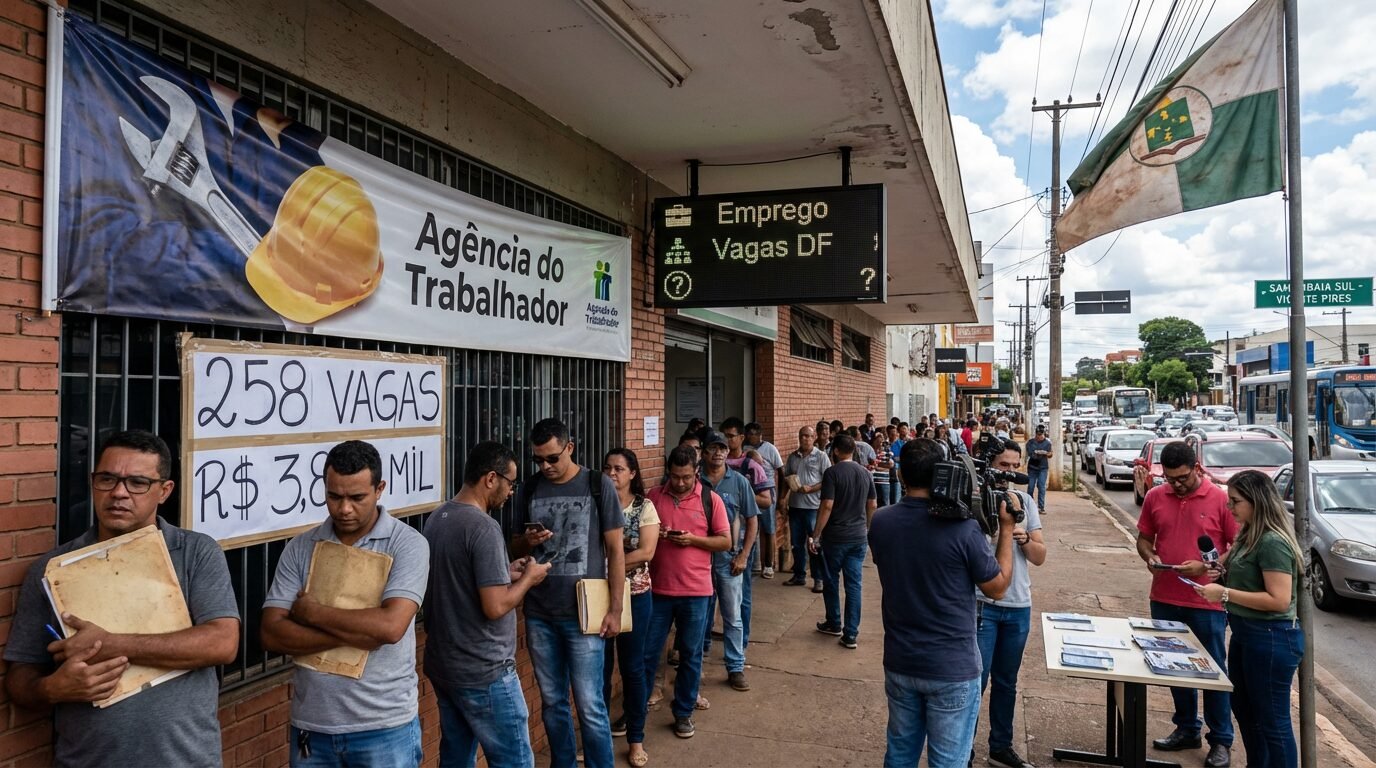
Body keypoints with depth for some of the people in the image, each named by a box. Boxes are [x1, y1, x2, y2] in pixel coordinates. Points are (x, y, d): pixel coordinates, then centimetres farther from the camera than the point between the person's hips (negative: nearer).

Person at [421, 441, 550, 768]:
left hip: (441, 665, 9)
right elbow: (495, 607, -24)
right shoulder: (484, 527, -22)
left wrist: (504, 572, 11)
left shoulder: (436, 518, 6)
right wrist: (529, 578, -8)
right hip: (483, 672, -9)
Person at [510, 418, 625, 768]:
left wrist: (615, 609, -7)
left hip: (583, 614, -3)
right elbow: (515, 548, 15)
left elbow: (615, 549, -3)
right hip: (539, 614, 4)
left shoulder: (598, 485, -4)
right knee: (552, 702, 14)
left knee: (590, 706, 0)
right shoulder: (530, 490, 6)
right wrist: (528, 541, -10)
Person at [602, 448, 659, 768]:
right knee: (599, 665, 8)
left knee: (632, 666, 7)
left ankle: (635, 738, 21)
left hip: (635, 595, -1)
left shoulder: (644, 507, -5)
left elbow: (646, 553, -13)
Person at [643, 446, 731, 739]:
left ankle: (683, 713, 26)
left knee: (690, 655, 10)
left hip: (695, 591, -1)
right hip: (657, 589, 1)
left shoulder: (710, 499, -2)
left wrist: (693, 539, -15)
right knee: (646, 652, 8)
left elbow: (725, 541, 0)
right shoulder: (653, 496, 2)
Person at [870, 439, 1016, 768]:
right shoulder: (963, 528, -20)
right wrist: (1006, 529, 2)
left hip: (899, 663, 4)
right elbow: (997, 588, -7)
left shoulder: (879, 522, -7)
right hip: (953, 669, -4)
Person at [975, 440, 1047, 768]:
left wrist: (1025, 538, -16)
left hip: (1019, 606, 5)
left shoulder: (1025, 501, 5)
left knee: (1006, 681, 17)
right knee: (975, 680, -1)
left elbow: (1040, 557, 4)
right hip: (981, 604, -5)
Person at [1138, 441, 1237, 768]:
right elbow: (1143, 538, 11)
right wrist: (1150, 557, -10)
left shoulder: (1221, 499, -8)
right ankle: (1186, 729, 30)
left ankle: (1221, 740, 21)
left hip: (1207, 602, -4)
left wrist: (1205, 566, -18)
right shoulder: (1155, 497, 2)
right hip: (1164, 599, 4)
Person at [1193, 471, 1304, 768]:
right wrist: (1220, 569, 1)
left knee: (1272, 720, 4)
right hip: (1246, 635, 10)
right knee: (1245, 710, 22)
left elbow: (1279, 600, -26)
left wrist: (1225, 594, -24)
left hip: (1271, 640, -10)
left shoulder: (1272, 542, -21)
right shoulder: (1249, 536, 8)